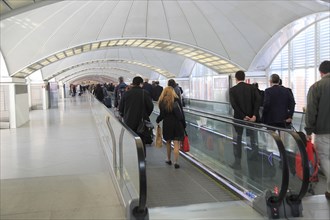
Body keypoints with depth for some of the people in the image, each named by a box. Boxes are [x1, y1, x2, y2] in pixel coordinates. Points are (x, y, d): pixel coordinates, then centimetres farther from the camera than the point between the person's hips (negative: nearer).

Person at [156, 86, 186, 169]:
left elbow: (162, 115, -2)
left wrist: (157, 120, 17)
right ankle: (176, 162, -6)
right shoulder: (176, 100, -3)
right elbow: (181, 113, -4)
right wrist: (184, 124, 4)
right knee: (176, 144, -2)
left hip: (167, 124, 1)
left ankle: (169, 159, 29)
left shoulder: (162, 101, -1)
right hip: (177, 124, -1)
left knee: (168, 142, 18)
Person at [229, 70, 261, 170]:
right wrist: (254, 115, -15)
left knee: (237, 141, 9)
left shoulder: (232, 89, -5)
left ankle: (237, 163, 13)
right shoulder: (252, 87, 2)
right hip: (252, 118, 3)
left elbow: (233, 104, -17)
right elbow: (258, 100, -11)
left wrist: (243, 116, -16)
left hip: (239, 118, -2)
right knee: (253, 140, 13)